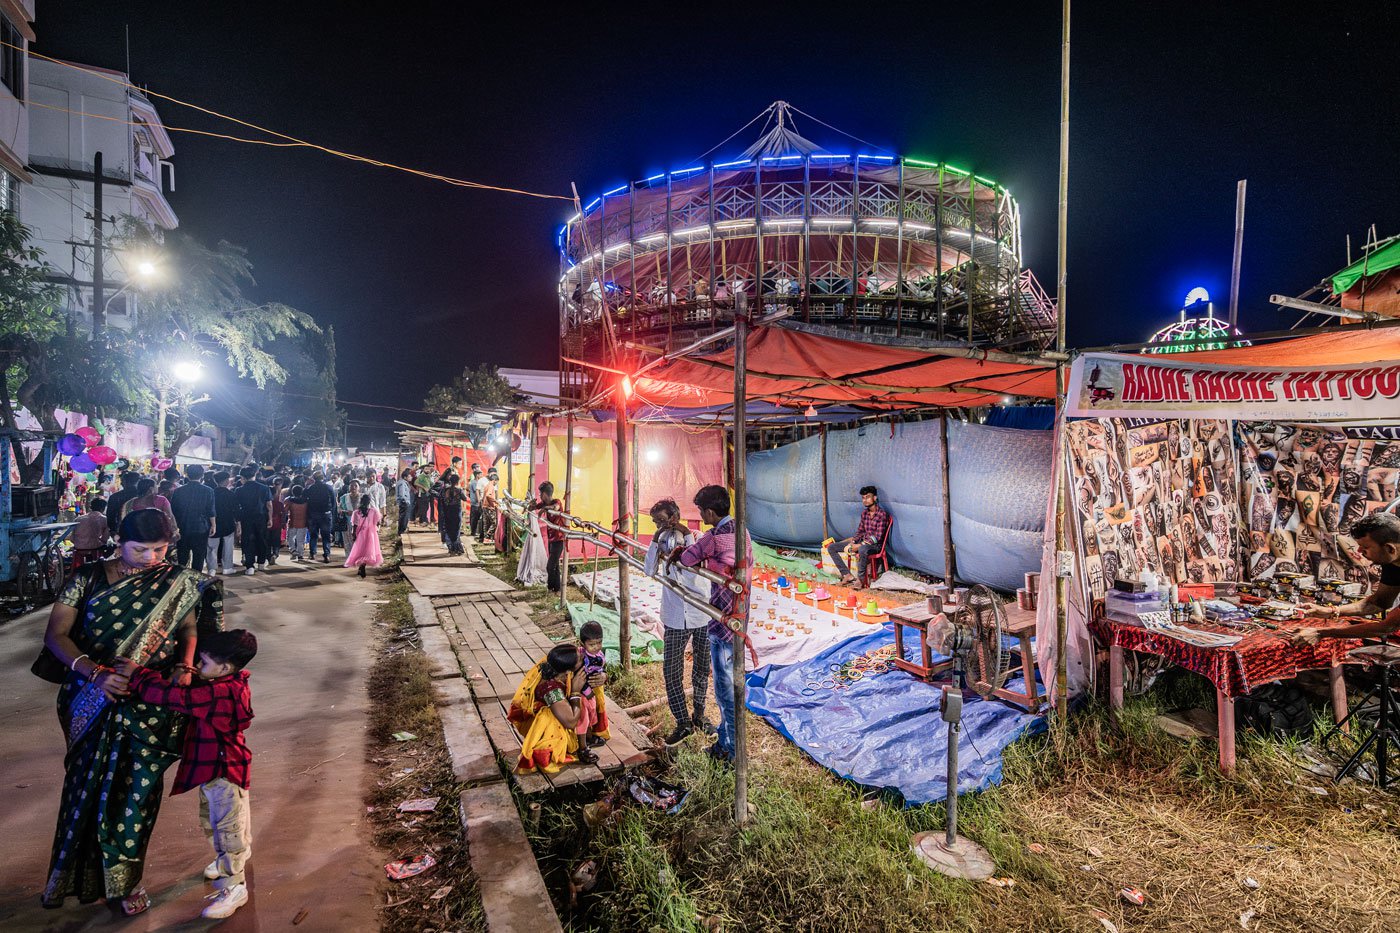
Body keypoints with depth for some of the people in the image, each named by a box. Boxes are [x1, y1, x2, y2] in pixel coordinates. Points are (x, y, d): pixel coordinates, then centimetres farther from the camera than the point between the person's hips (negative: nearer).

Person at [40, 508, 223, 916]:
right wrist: (94, 672, -21)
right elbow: (56, 634, -6)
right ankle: (77, 872, 38)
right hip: (95, 700, 0)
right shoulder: (90, 578, -7)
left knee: (137, 791, 7)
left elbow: (189, 627, 5)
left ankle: (123, 878, 28)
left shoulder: (177, 582, -4)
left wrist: (184, 665, -13)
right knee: (88, 786, 13)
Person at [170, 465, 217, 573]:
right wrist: (213, 525, 3)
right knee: (198, 558, 4)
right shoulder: (208, 491, -8)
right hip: (201, 529, -2)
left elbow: (172, 511, 7)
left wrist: (175, 526, 19)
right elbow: (211, 511, -8)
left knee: (182, 558, 12)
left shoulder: (178, 491, 0)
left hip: (182, 529, 2)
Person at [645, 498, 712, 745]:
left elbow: (691, 572, -21)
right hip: (674, 618, 2)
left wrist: (686, 536, -21)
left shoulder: (696, 538, -8)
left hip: (702, 614, -2)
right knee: (671, 670, 3)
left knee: (701, 668, 13)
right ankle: (683, 722, 16)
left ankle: (699, 715, 33)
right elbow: (649, 571, -11)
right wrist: (655, 540, -16)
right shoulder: (663, 540, 0)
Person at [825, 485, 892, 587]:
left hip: (875, 545, -8)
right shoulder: (864, 514, 11)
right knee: (831, 547, -3)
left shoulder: (882, 514, -12)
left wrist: (859, 545, -23)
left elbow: (877, 537, -18)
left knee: (862, 549, -45)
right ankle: (847, 575, -13)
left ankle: (861, 579, -25)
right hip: (862, 542, 8)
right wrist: (851, 543, -4)